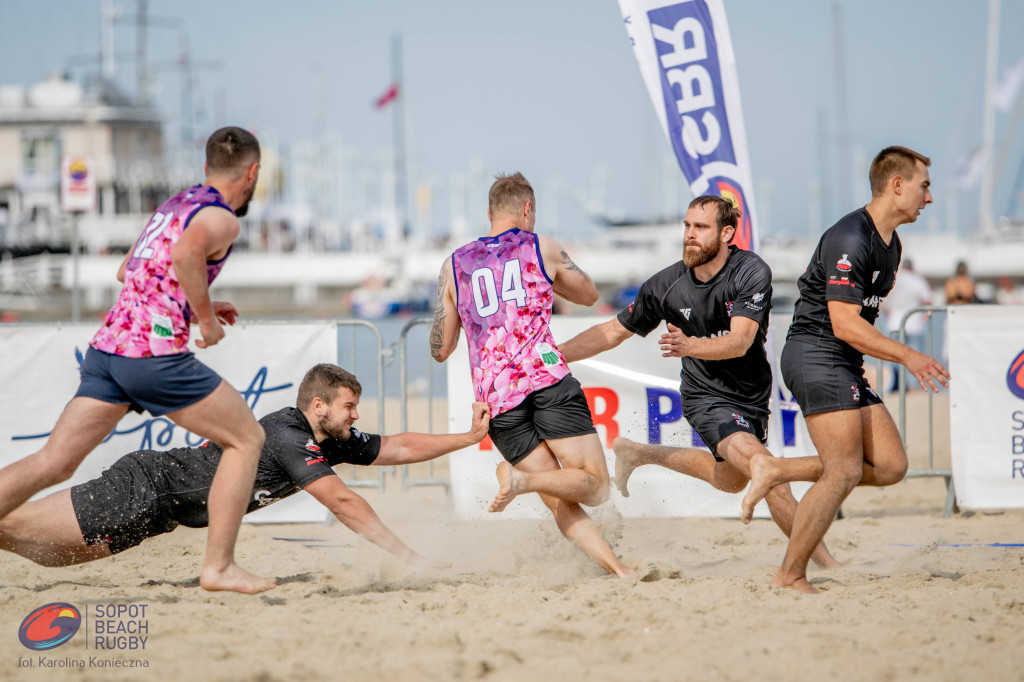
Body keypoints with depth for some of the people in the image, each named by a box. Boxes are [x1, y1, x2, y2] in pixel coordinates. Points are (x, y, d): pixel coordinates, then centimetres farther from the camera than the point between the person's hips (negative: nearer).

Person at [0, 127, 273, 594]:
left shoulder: (174, 204, 23)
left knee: (52, 464, 4)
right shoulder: (220, 218, -4)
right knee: (247, 439, 7)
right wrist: (206, 316, -14)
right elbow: (186, 255, -27)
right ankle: (218, 566, 3)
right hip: (155, 351, -8)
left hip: (107, 346, 8)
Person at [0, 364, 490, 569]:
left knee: (45, 554, 9)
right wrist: (408, 556, -29)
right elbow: (341, 501, -28)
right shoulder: (289, 438, -22)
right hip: (145, 490, -9)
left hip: (158, 510, 9)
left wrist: (469, 437, 5)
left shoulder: (330, 440, 6)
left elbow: (397, 448, 12)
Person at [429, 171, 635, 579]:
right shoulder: (542, 250, 12)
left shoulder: (454, 266, 16)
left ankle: (618, 570, -14)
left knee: (563, 506, 4)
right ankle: (521, 479, -27)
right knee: (595, 486, -2)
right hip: (547, 377, -3)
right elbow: (589, 295, 30)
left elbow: (440, 350, 20)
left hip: (495, 397, 3)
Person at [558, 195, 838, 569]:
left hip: (752, 394, 3)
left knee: (731, 479, 23)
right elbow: (613, 332, -2)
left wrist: (690, 346, -51)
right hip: (707, 396, -3)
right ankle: (823, 560, -15)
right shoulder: (667, 285, -14)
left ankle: (640, 453, 41)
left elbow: (740, 341, -32)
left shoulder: (752, 272, -19)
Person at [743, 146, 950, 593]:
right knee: (845, 472, -16)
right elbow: (844, 324, -21)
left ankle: (777, 472, 7)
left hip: (844, 366, 10)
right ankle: (790, 578, -10)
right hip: (815, 355, -10)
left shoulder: (891, 245, 16)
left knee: (891, 465, 1)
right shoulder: (851, 240, -16)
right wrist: (907, 356, -21)